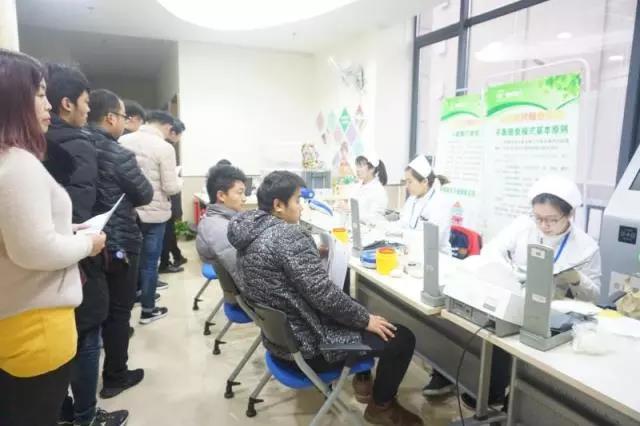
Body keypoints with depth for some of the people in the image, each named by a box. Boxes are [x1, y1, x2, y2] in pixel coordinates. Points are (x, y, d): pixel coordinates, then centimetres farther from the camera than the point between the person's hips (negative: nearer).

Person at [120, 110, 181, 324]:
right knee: (150, 262, 7)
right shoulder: (164, 148, -16)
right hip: (154, 214, -5)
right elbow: (171, 188, -16)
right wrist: (179, 181, 5)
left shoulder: (123, 141, -1)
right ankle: (148, 310, 18)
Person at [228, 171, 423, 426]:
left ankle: (362, 377, 35)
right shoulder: (288, 235, -26)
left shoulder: (250, 230, 2)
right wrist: (366, 320, -13)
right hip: (305, 343, -10)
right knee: (402, 338, 0)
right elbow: (323, 295, -26)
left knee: (352, 301, 29)